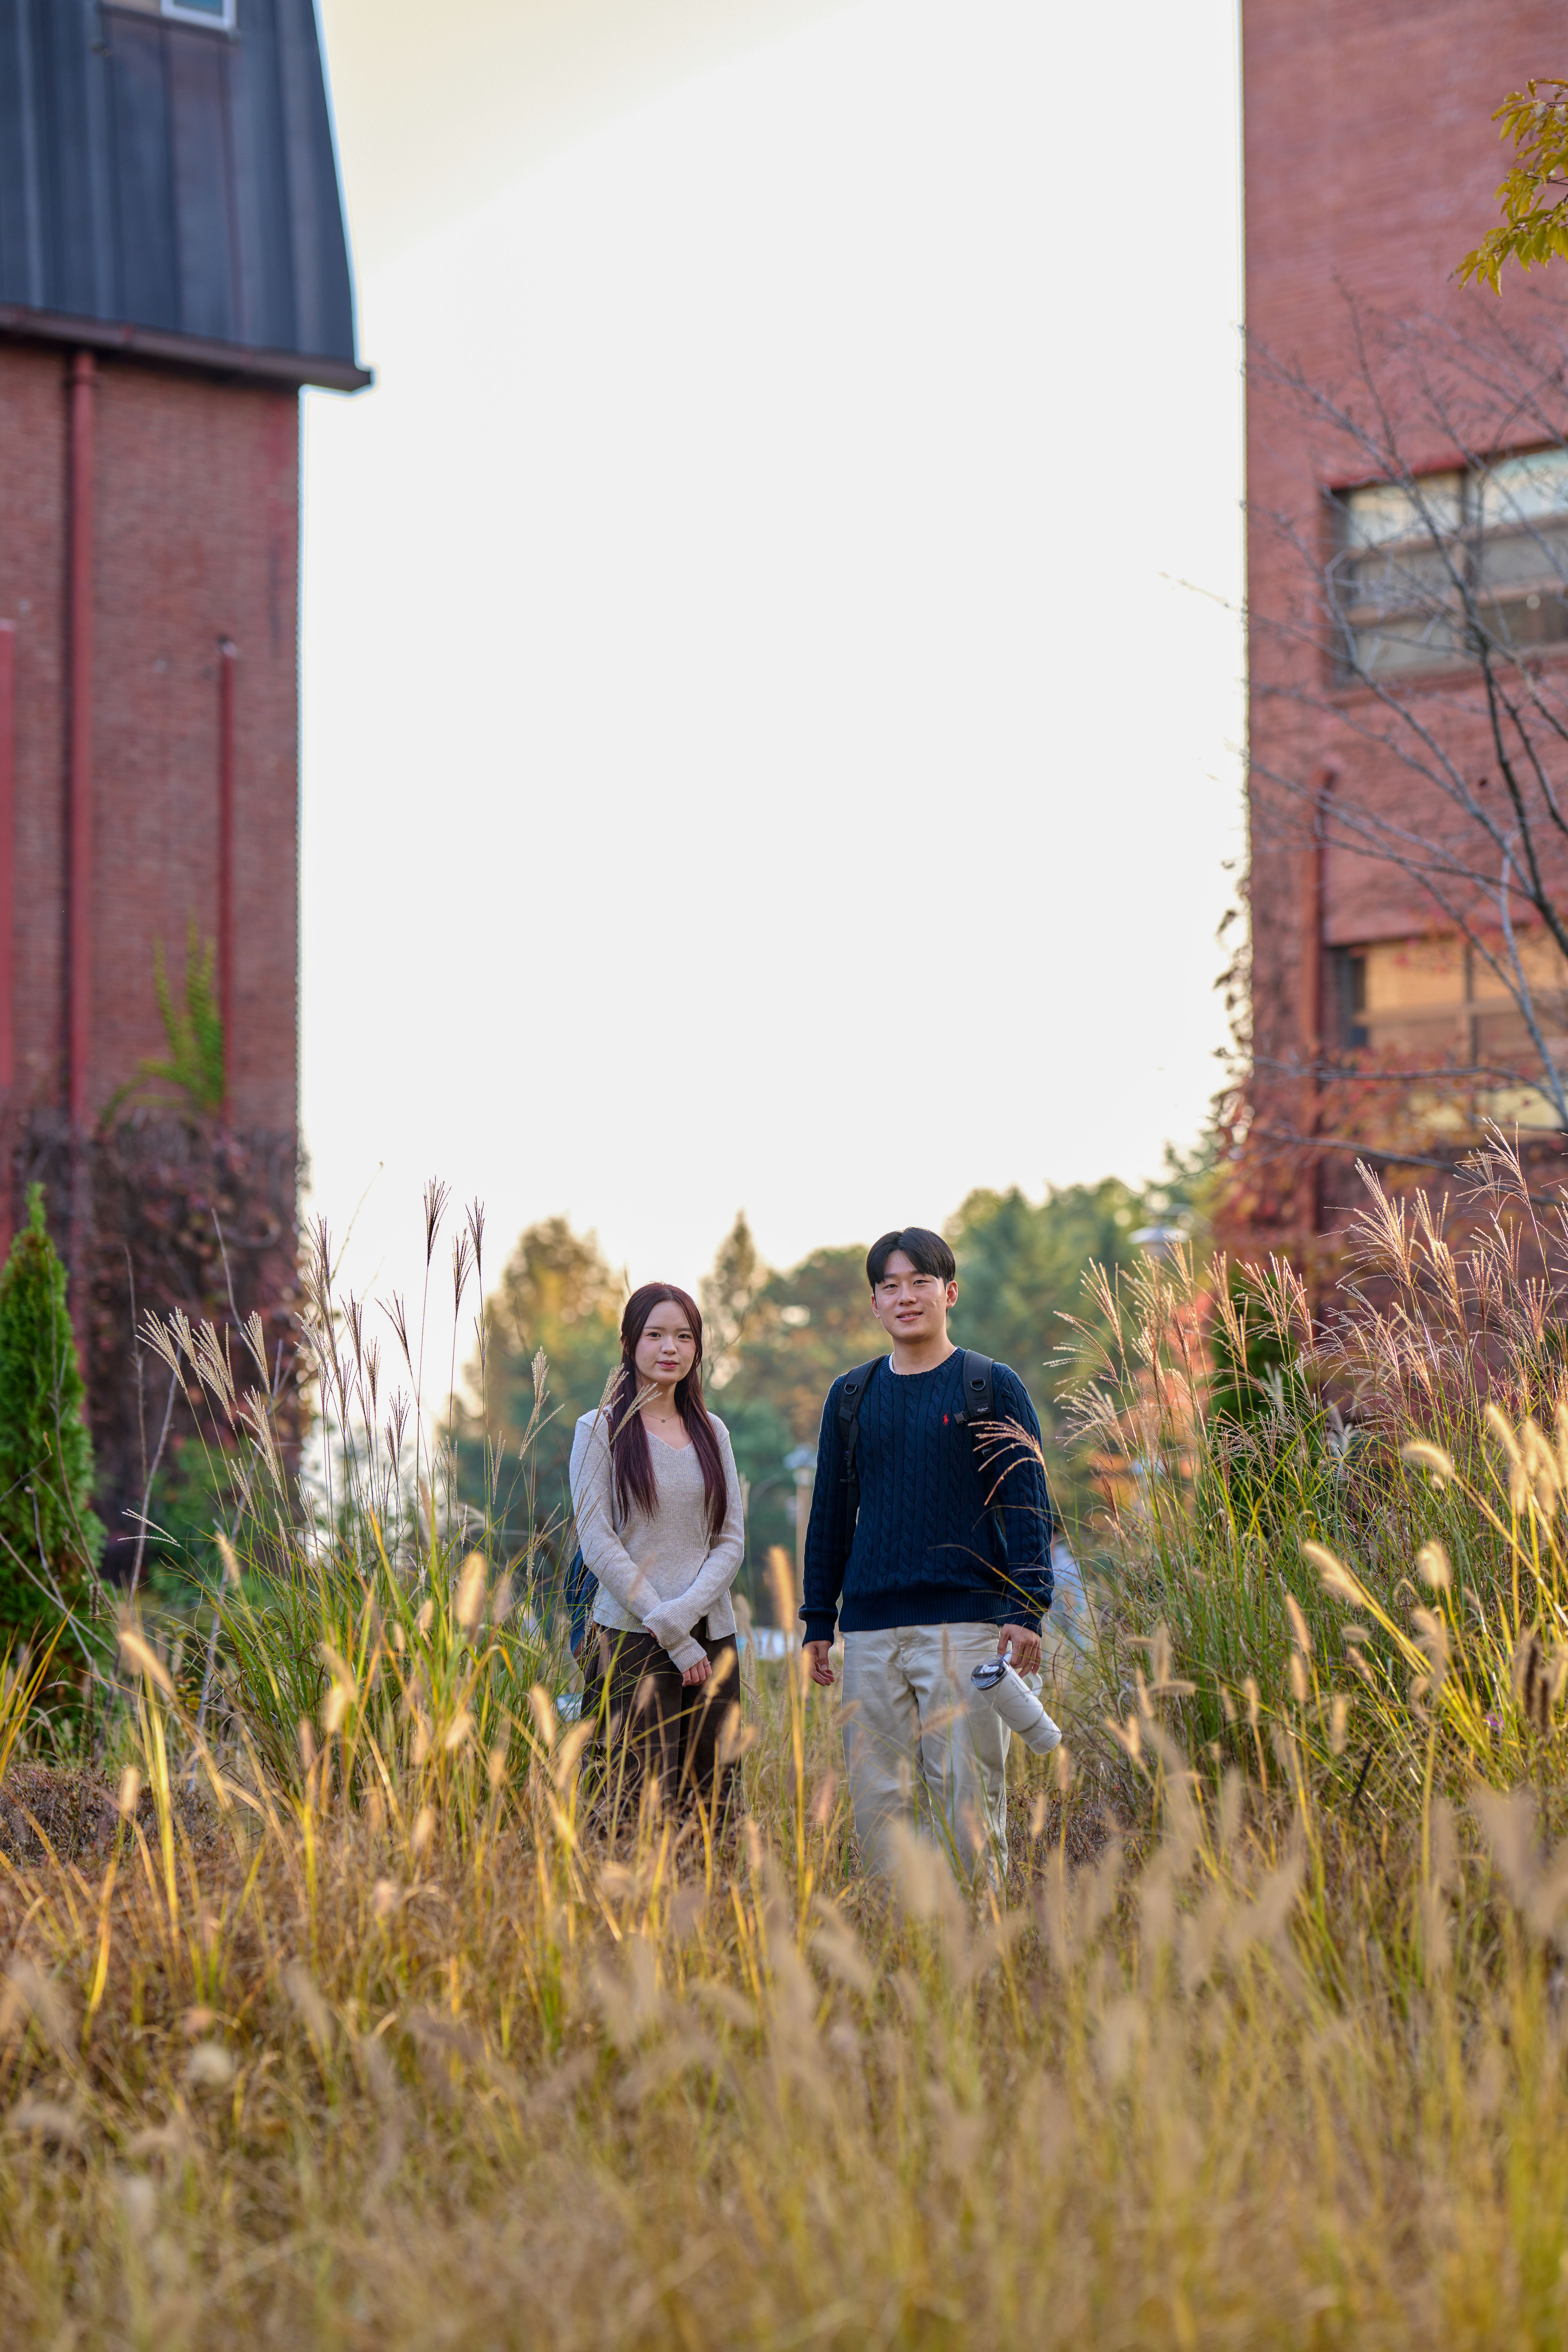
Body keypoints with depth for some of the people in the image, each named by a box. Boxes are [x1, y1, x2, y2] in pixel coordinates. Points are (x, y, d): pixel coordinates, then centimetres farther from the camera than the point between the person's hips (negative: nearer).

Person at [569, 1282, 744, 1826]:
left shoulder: (711, 1433, 14)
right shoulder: (602, 1430, 1)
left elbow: (732, 1539, 9)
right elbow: (597, 1541, -5)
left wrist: (683, 1614, -9)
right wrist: (674, 1638, -10)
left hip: (712, 1637, 4)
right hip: (634, 1638, -4)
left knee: (711, 1798, 0)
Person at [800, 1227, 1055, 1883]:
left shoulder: (993, 1388, 4)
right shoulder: (851, 1397, 14)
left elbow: (1028, 1507, 1)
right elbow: (830, 1516, 19)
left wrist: (1026, 1609, -10)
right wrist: (818, 1621, 14)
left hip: (966, 1621, -4)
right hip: (871, 1628, 4)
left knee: (966, 1793, -7)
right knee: (876, 1797, 1)